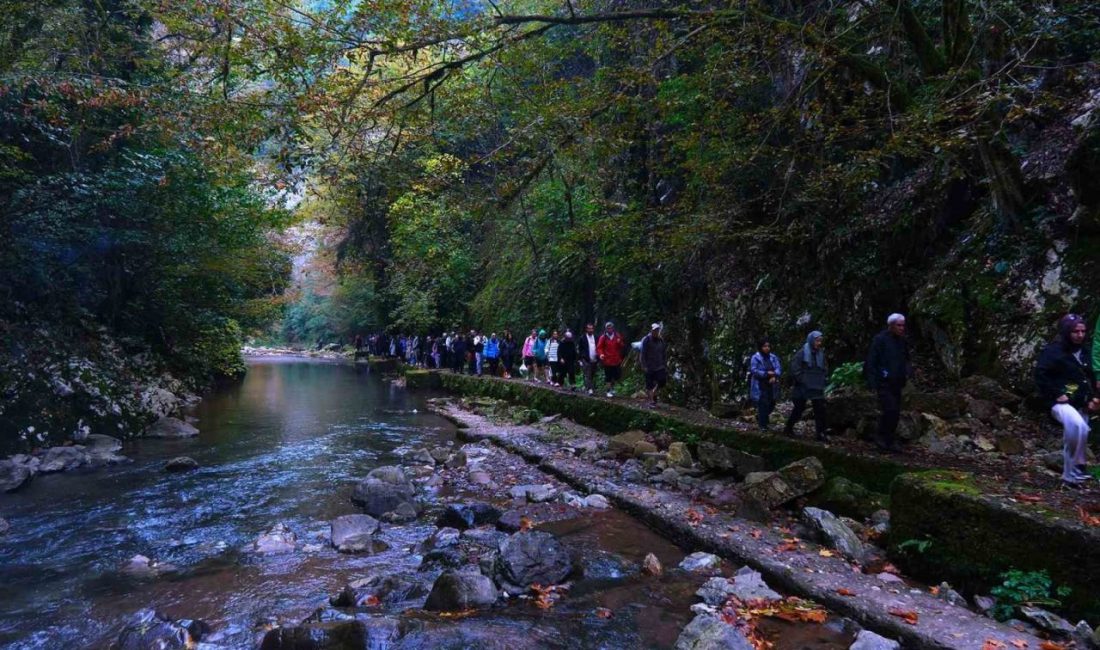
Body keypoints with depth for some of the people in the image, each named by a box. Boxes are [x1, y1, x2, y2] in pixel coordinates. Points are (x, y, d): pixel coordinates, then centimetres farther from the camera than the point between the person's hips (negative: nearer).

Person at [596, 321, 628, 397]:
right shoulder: (603, 337, -3)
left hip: (617, 360, 3)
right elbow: (599, 347, -5)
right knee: (608, 377, 2)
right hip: (607, 361, -3)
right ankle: (609, 391, 15)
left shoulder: (617, 336, 6)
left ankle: (612, 386, 33)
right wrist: (600, 354, -24)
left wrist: (620, 342, -11)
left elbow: (623, 346, 12)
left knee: (617, 376, 7)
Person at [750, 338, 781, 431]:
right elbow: (753, 370, -14)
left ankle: (760, 417, 34)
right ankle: (763, 425, 3)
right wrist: (767, 373, -20)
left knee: (771, 404, 8)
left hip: (771, 385, 5)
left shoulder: (773, 357, 10)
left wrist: (774, 376, -19)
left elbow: (778, 369, 2)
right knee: (763, 405, -8)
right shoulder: (755, 358, -6)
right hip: (760, 386, -5)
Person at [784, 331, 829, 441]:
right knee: (799, 408, 5)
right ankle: (788, 428, 22)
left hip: (817, 388, 5)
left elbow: (825, 368, 20)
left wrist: (824, 378, 8)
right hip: (803, 387, -5)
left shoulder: (821, 353, 8)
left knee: (820, 409, -1)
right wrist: (800, 379, -14)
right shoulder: (802, 353, -10)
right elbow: (794, 367, -14)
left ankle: (821, 433, 5)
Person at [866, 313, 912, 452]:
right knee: (890, 410, -16)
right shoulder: (880, 339, -9)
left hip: (896, 384, 7)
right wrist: (873, 383, -15)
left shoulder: (902, 341, 11)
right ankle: (881, 436, 1)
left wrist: (908, 372, 3)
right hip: (884, 383, -7)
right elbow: (871, 363, -11)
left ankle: (890, 441, 16)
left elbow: (906, 360, 25)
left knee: (895, 413, 7)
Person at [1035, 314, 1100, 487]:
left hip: (1081, 405, 7)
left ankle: (1070, 477, 28)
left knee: (1072, 438, 13)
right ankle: (1080, 467, -18)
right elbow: (1040, 375, -15)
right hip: (1062, 403, -7)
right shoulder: (1053, 350, -9)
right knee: (1078, 426, -34)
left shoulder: (1084, 353, 13)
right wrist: (1056, 394, -18)